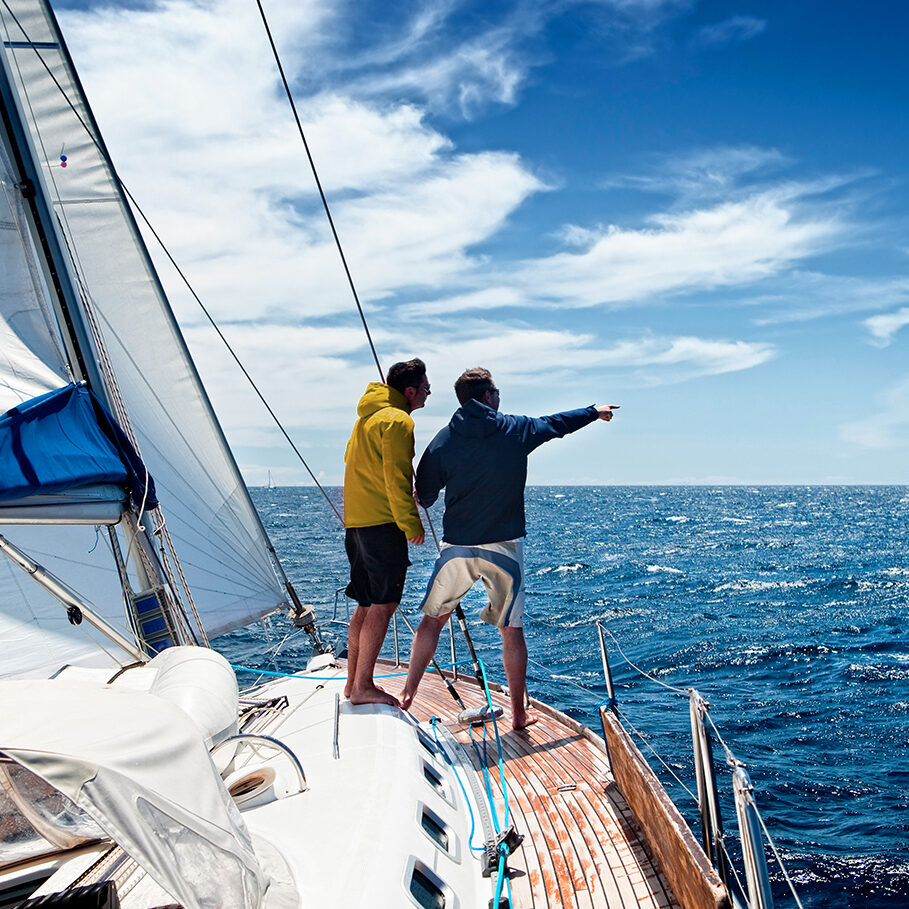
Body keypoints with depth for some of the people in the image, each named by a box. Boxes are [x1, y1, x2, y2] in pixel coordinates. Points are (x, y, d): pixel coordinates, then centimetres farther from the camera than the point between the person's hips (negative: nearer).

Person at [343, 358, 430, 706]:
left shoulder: (367, 415, 19)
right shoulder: (397, 421, -12)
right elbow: (397, 479, -18)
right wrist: (412, 524, -13)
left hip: (356, 521, 10)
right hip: (382, 522, -10)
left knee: (367, 604, 15)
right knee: (383, 605, -5)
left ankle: (353, 681, 19)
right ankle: (363, 686, -2)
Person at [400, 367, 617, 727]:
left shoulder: (443, 441, -2)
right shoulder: (516, 429, -1)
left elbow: (423, 496, 1)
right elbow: (556, 423, 17)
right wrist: (595, 411, 34)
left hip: (456, 546, 1)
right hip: (504, 547, 0)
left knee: (433, 618, 16)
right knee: (511, 629, 8)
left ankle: (408, 694, 19)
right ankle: (519, 714, 14)